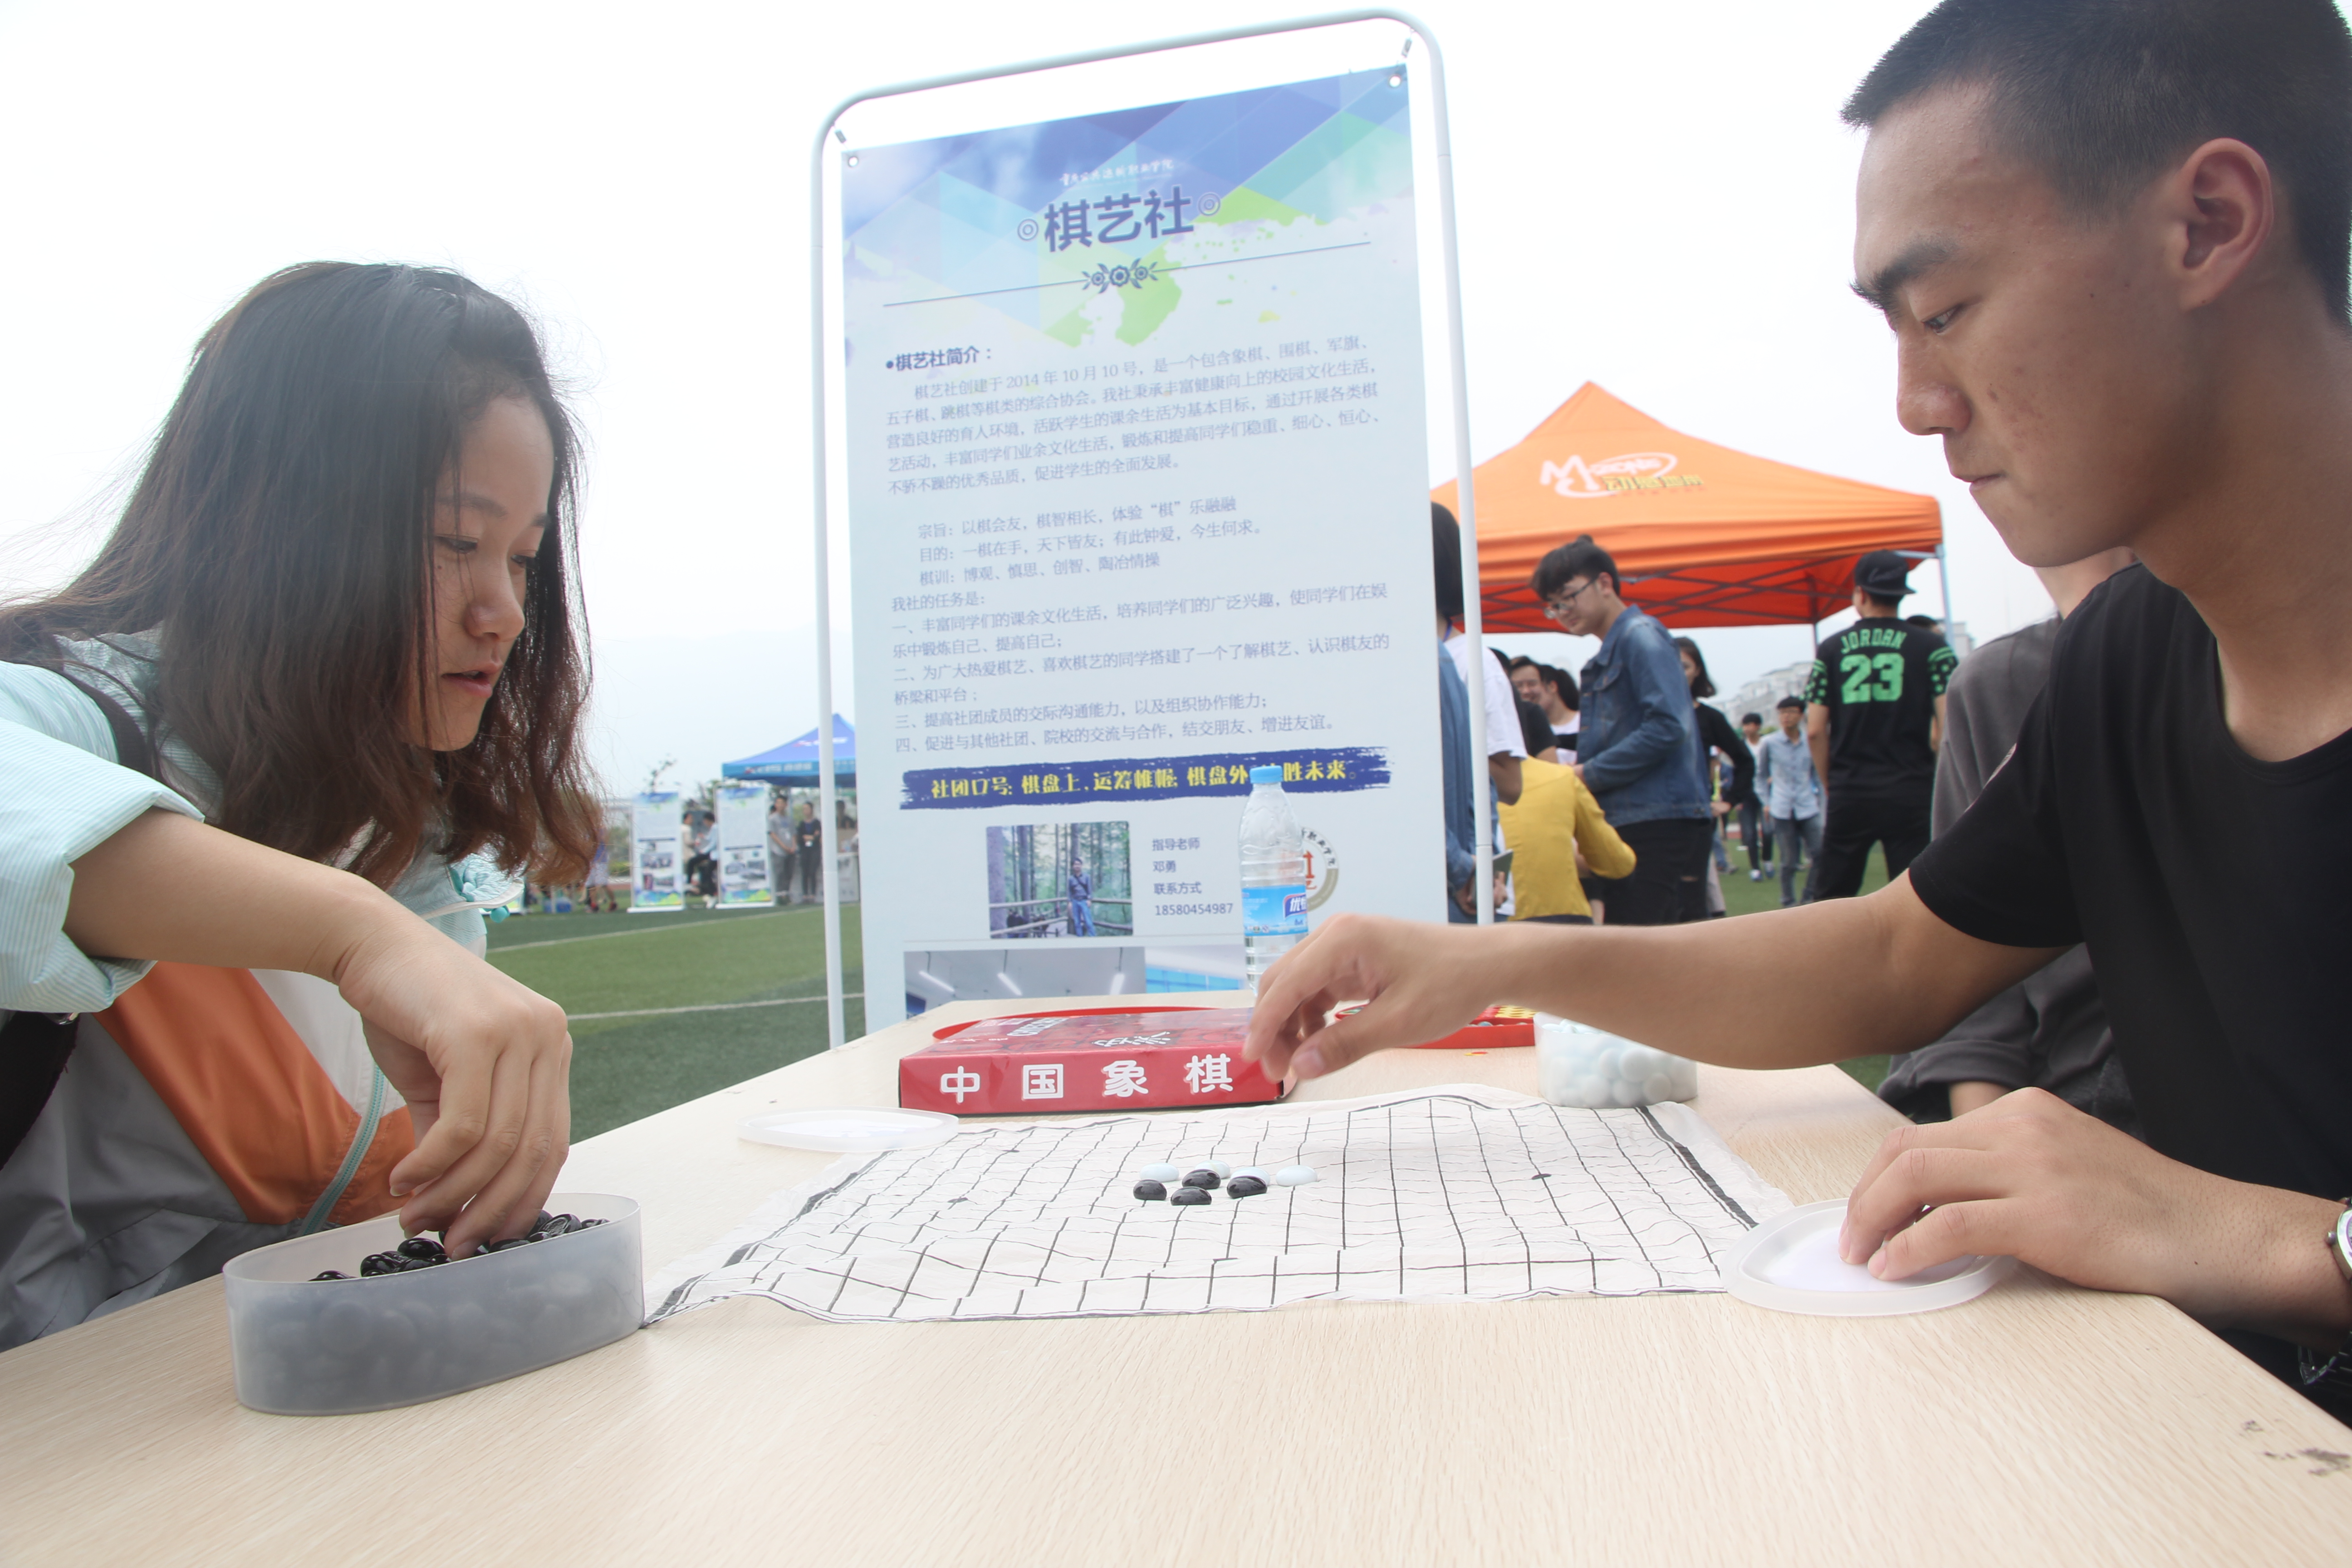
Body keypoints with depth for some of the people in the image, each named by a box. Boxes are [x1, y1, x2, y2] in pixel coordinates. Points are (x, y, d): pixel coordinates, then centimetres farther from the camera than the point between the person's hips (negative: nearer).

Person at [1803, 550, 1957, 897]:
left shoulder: (1831, 649, 5)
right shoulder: (1931, 647, 1)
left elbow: (1815, 730, 1)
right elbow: (1948, 724, -8)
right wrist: (1937, 779, 6)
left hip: (1849, 795, 1)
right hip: (1912, 796, -1)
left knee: (1830, 899, 10)